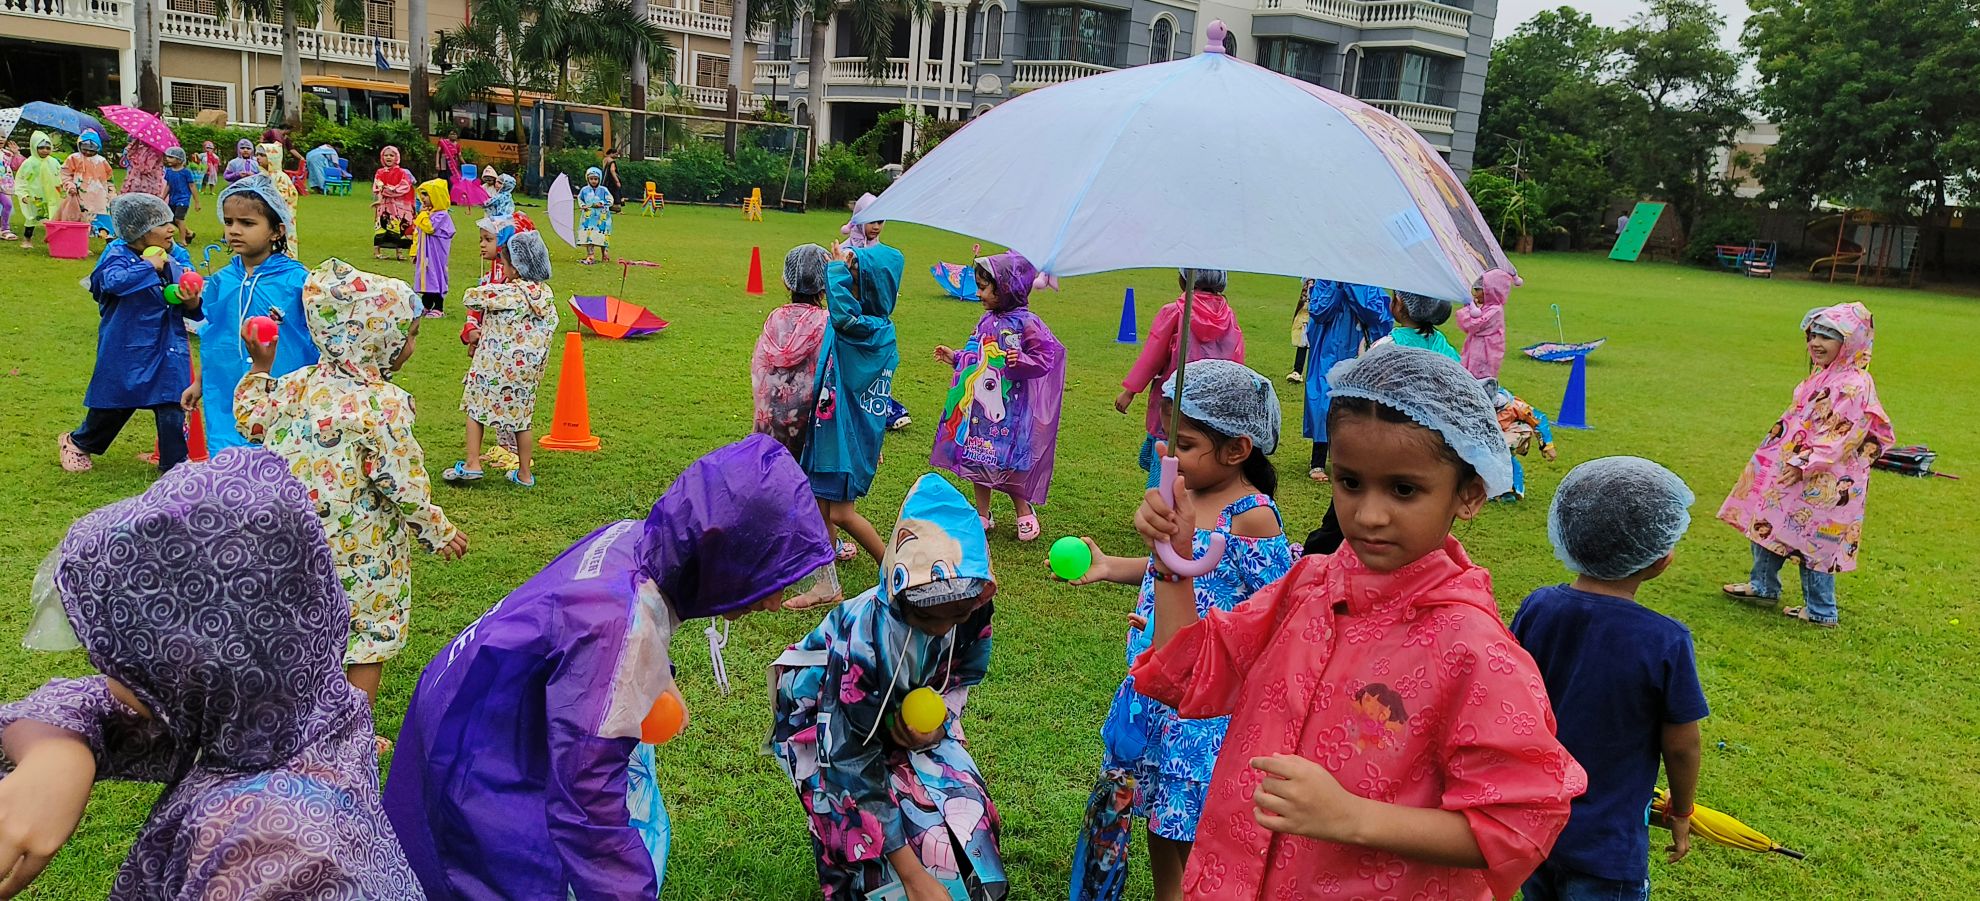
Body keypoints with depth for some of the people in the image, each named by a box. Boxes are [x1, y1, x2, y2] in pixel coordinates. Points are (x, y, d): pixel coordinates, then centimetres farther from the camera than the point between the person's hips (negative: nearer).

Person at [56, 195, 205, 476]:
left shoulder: (172, 262, 5)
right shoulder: (118, 256, -10)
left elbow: (191, 310, 12)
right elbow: (114, 281, -34)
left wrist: (192, 302, -11)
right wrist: (149, 266, -23)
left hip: (167, 350, 3)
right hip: (127, 352, -3)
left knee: (172, 410, -2)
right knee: (113, 406, 14)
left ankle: (174, 467, 12)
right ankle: (77, 443, 42)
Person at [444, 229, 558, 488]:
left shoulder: (505, 292, -17)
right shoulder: (546, 294, 0)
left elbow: (469, 299, -10)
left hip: (497, 367, -5)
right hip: (529, 369, 6)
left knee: (476, 406, 12)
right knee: (521, 417, 14)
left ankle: (472, 464, 12)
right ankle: (524, 474, 19)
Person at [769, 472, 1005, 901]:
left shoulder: (973, 612, -24)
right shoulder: (861, 637, -39)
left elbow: (958, 682, -1)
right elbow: (852, 763, -34)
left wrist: (937, 725, -25)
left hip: (905, 711, 5)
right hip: (826, 717, -5)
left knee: (960, 807, -9)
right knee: (864, 833, -20)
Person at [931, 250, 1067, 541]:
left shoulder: (1025, 323, -13)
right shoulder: (988, 320, 9)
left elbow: (1047, 356, -15)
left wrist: (1022, 361, -31)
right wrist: (955, 357, 17)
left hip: (1007, 408, -7)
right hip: (977, 403, 7)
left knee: (1006, 462, 0)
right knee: (976, 457, 12)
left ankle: (1025, 513, 22)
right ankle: (982, 515, 25)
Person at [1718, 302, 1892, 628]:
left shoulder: (1855, 385, -19)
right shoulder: (1822, 378, 11)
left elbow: (1843, 435, -24)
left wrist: (1805, 463, -26)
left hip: (1823, 483, -9)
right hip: (1792, 471, 9)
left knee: (1814, 541, 1)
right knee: (1766, 523, 16)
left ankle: (1821, 611, 14)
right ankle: (1763, 586, 32)